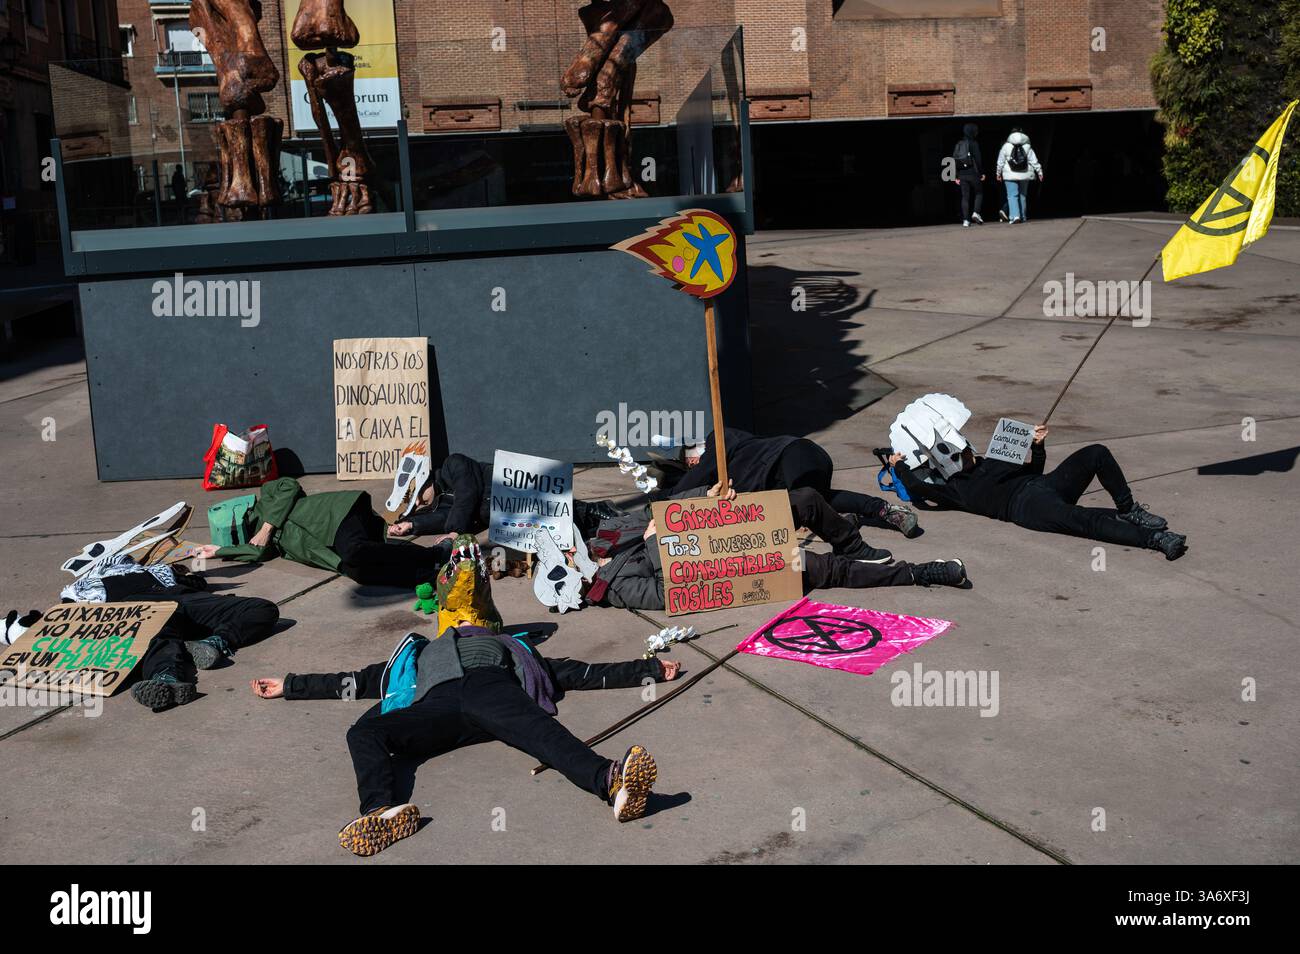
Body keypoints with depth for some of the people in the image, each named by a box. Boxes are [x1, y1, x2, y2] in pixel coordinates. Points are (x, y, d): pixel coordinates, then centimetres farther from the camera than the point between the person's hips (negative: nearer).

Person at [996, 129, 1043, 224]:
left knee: (1012, 195, -5)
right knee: (1023, 195, 14)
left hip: (1010, 175, -3)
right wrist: (1039, 172, 8)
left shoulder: (1006, 145, -2)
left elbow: (1000, 161, 2)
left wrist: (999, 173, 13)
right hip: (1024, 175, 3)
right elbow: (1034, 160, 2)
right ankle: (1023, 217, 18)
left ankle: (1015, 216, -22)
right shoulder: (1027, 146, 2)